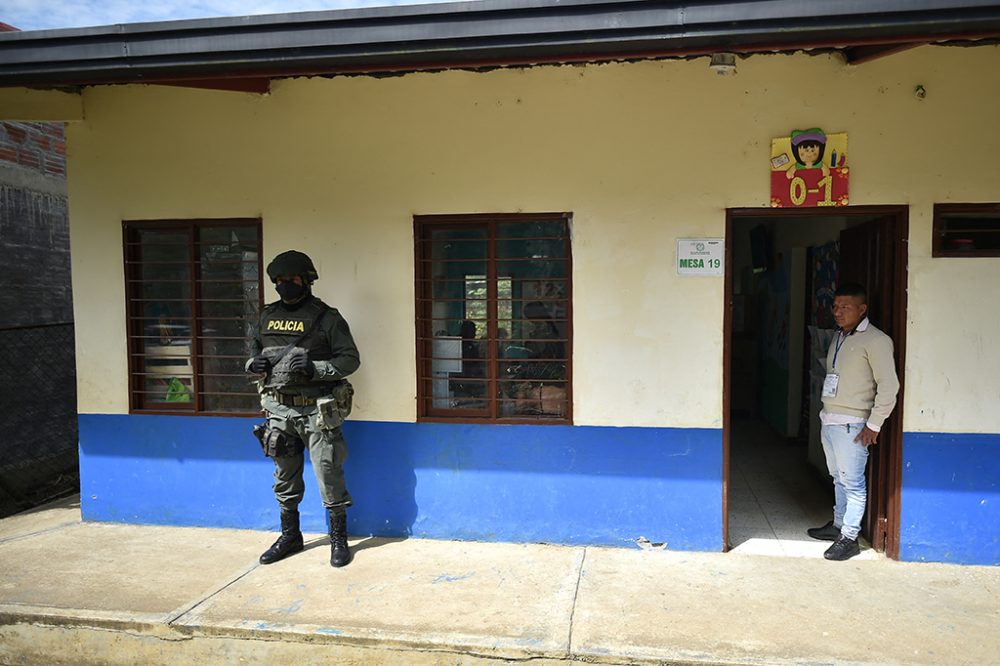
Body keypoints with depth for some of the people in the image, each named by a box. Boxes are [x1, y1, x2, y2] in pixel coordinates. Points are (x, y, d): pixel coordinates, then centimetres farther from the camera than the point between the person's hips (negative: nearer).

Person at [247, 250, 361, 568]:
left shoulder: (326, 318, -5)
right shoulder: (267, 316, 11)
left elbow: (351, 359, -6)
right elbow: (255, 353, 23)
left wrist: (314, 368, -20)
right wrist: (255, 364, -1)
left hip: (317, 411, -5)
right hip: (279, 410, 5)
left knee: (329, 479, 1)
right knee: (285, 480, 16)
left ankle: (339, 539, 16)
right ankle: (290, 536, 32)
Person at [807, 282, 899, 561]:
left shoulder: (875, 340, -13)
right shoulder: (838, 337, 13)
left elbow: (889, 386, -16)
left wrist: (874, 425, -15)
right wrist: (826, 412, 16)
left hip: (850, 424, -8)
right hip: (828, 420, 8)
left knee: (853, 483, 0)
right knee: (839, 478, 19)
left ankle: (849, 538, 8)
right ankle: (839, 524, 31)